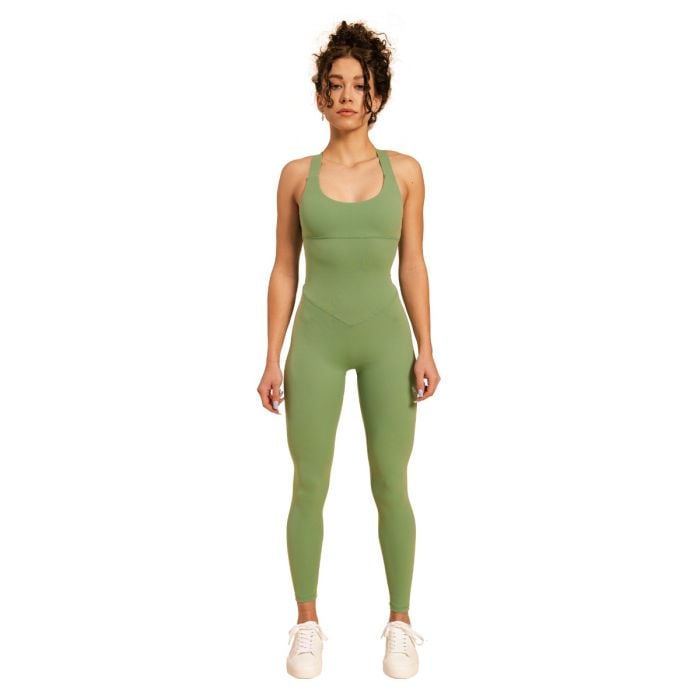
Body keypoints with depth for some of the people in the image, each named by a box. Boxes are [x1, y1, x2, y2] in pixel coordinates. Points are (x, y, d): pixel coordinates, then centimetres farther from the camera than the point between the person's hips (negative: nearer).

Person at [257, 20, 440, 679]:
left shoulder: (404, 171, 4)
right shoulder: (297, 174, 4)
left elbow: (412, 264, 5)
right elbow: (284, 269, 5)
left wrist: (425, 348, -2)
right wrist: (273, 358, 1)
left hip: (386, 337, 0)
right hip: (317, 340, 0)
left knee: (390, 485, 4)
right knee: (309, 486, 4)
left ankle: (400, 622, 20)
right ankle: (308, 623, 20)